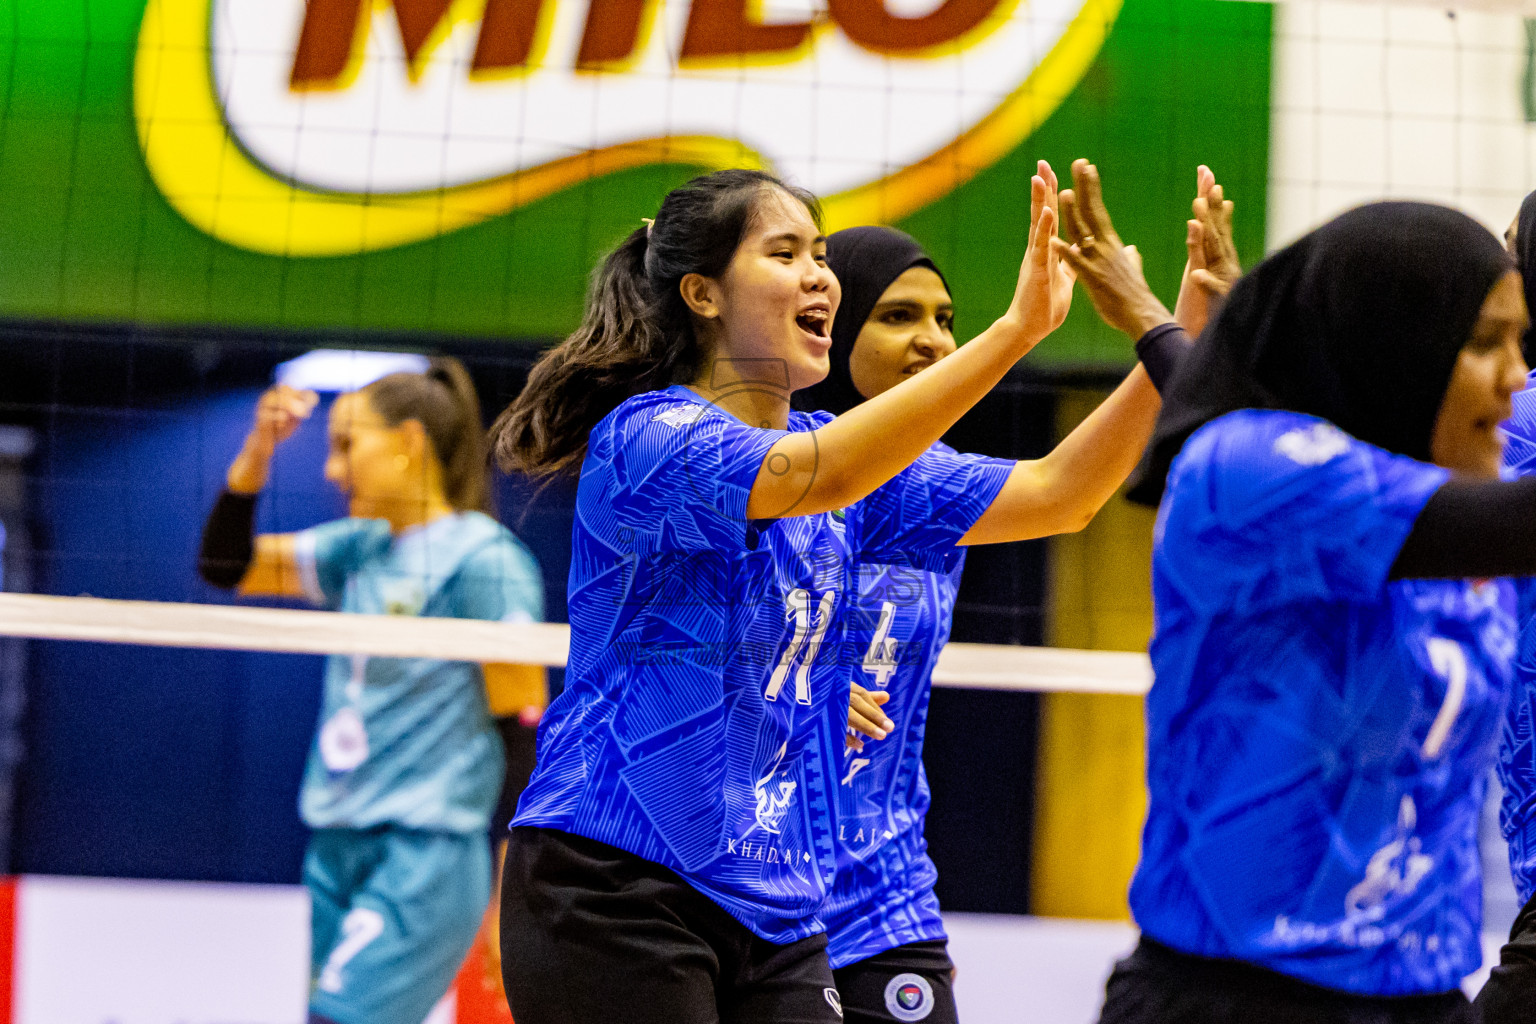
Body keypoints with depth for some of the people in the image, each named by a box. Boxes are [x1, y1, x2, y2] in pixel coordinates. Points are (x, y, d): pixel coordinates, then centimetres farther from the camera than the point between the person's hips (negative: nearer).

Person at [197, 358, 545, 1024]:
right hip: (336, 852, 8)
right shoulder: (361, 549, 14)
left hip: (425, 860, -8)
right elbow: (225, 565, 21)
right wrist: (257, 451, 5)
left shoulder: (482, 559, -9)